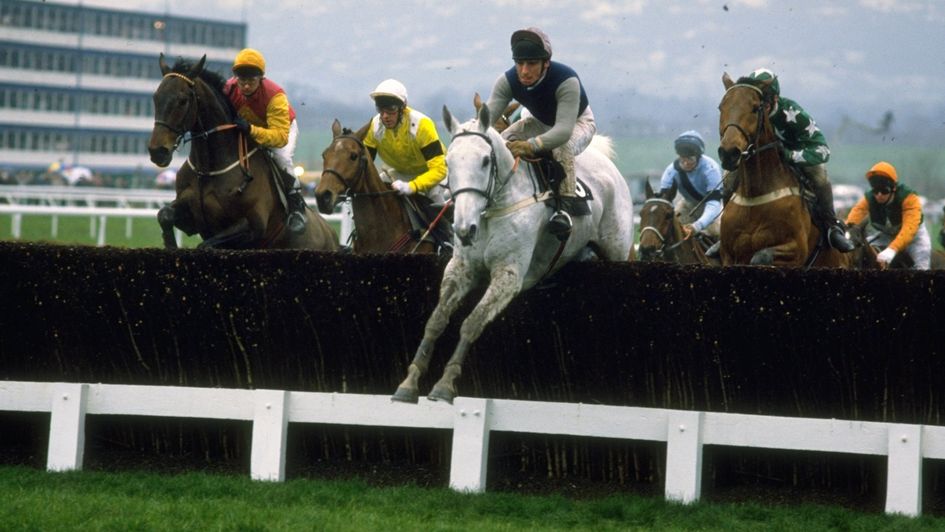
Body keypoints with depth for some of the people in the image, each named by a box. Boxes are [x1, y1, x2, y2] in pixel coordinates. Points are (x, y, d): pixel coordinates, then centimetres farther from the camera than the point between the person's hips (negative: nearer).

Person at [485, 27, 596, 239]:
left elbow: (564, 129, -50)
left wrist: (532, 145, -66)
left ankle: (567, 203, -31)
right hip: (541, 122, 5)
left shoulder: (567, 80, -40)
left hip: (578, 121, -5)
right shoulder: (508, 81, -25)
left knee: (563, 146, -39)